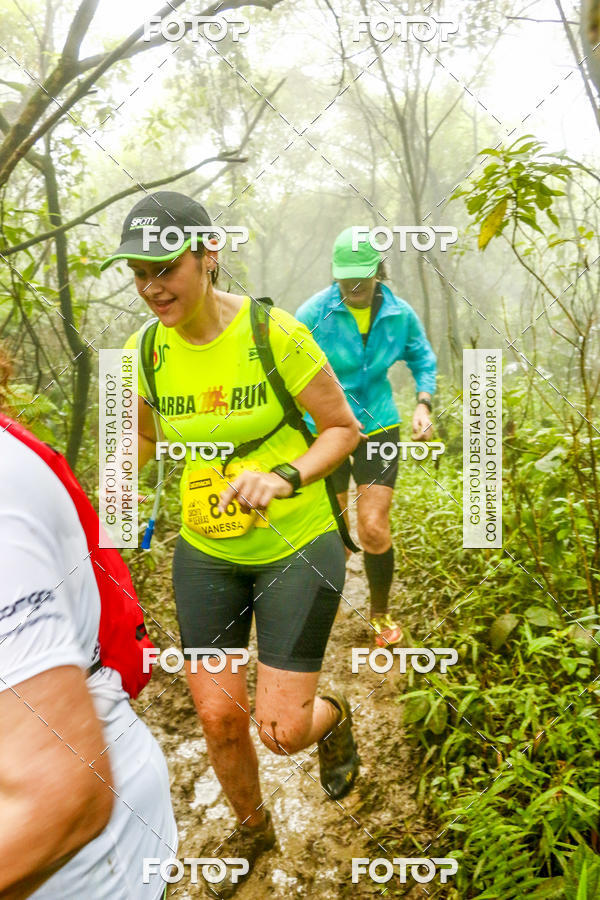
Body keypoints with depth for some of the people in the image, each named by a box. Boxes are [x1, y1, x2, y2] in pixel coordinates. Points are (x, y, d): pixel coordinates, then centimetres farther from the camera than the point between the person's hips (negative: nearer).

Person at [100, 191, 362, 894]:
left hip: (296, 544, -3)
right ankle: (252, 829, 42)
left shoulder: (274, 332, -18)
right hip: (206, 552, 4)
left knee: (282, 730, -1)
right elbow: (143, 438, 12)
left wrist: (283, 477, -26)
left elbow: (343, 429, -9)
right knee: (219, 718, 8)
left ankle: (333, 717, 39)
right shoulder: (145, 351, -6)